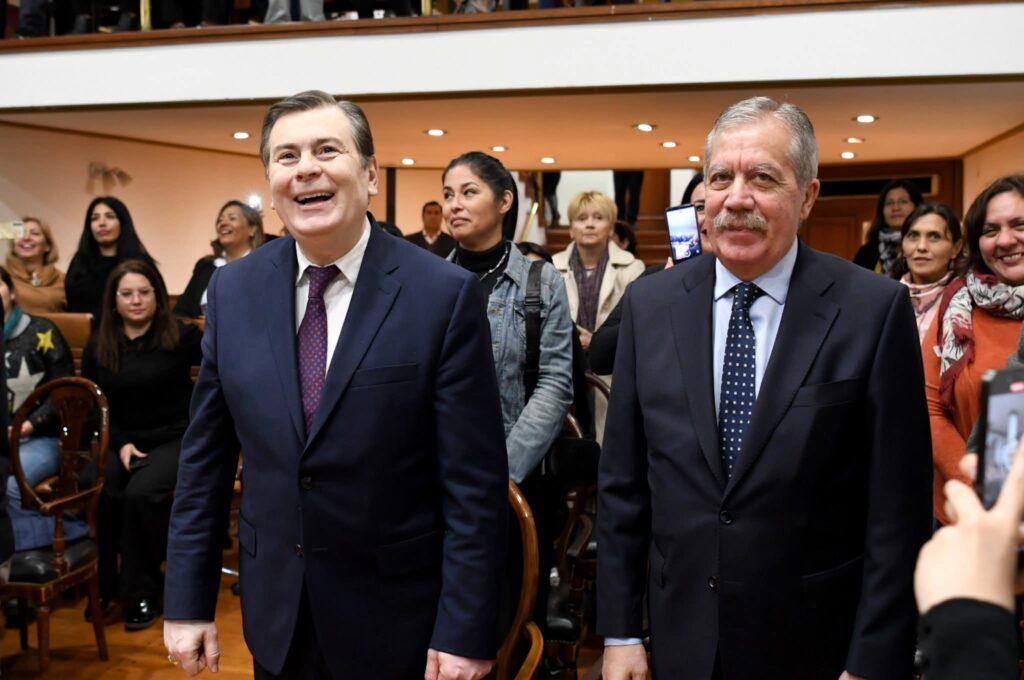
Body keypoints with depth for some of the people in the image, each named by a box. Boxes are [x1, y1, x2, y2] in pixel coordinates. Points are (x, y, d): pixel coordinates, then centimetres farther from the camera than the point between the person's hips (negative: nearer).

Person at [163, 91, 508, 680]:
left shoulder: (446, 294, -15)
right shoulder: (232, 291, -1)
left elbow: (475, 485, -13)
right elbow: (205, 461, 4)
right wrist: (188, 603, 4)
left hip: (399, 624, -3)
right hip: (275, 616, 4)